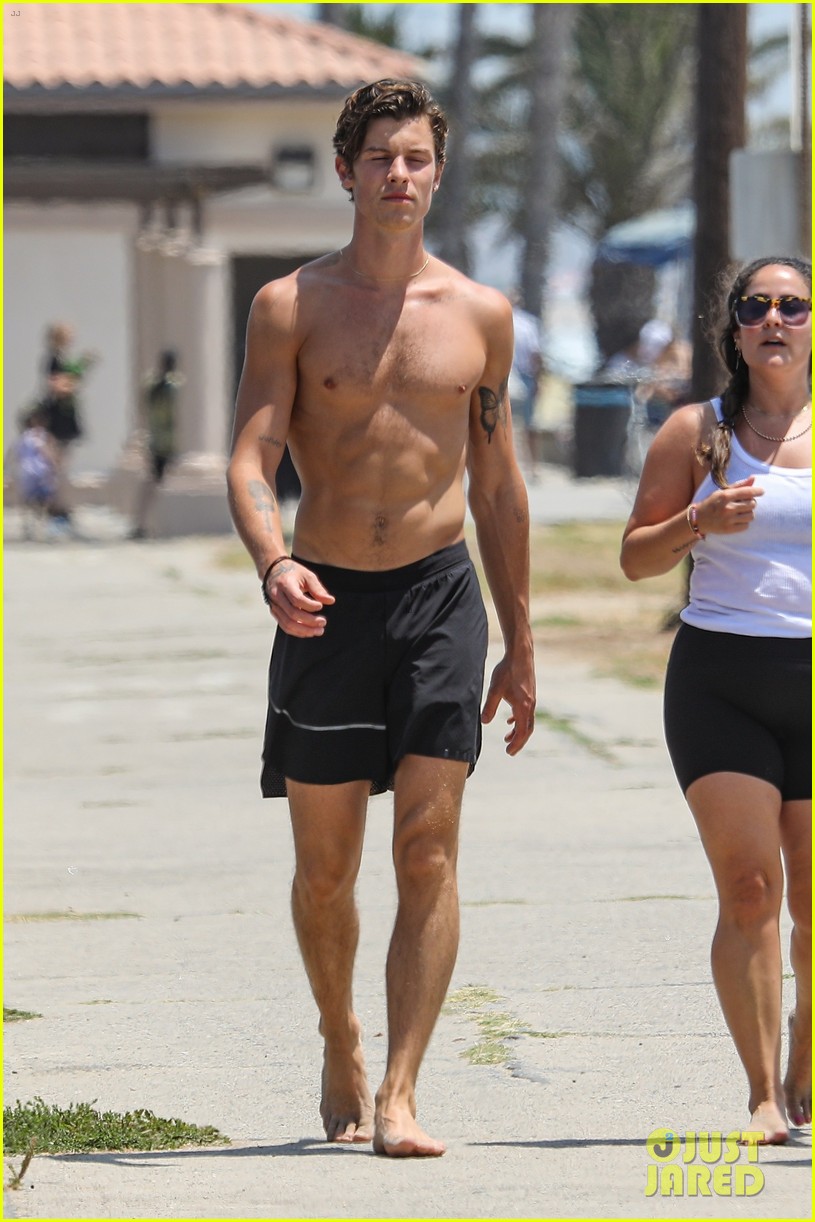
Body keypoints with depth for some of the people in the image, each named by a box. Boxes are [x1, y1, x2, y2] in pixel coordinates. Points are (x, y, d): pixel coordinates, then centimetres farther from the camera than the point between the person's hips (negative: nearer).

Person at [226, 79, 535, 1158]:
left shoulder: (480, 314, 7)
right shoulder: (292, 308, 1)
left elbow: (497, 486, 14)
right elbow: (251, 461, -7)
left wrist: (519, 646, 14)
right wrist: (273, 561, -28)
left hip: (439, 591, 1)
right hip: (325, 601, -1)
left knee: (429, 852, -11)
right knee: (324, 868, 5)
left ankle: (398, 1098, -13)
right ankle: (340, 1049, 30)